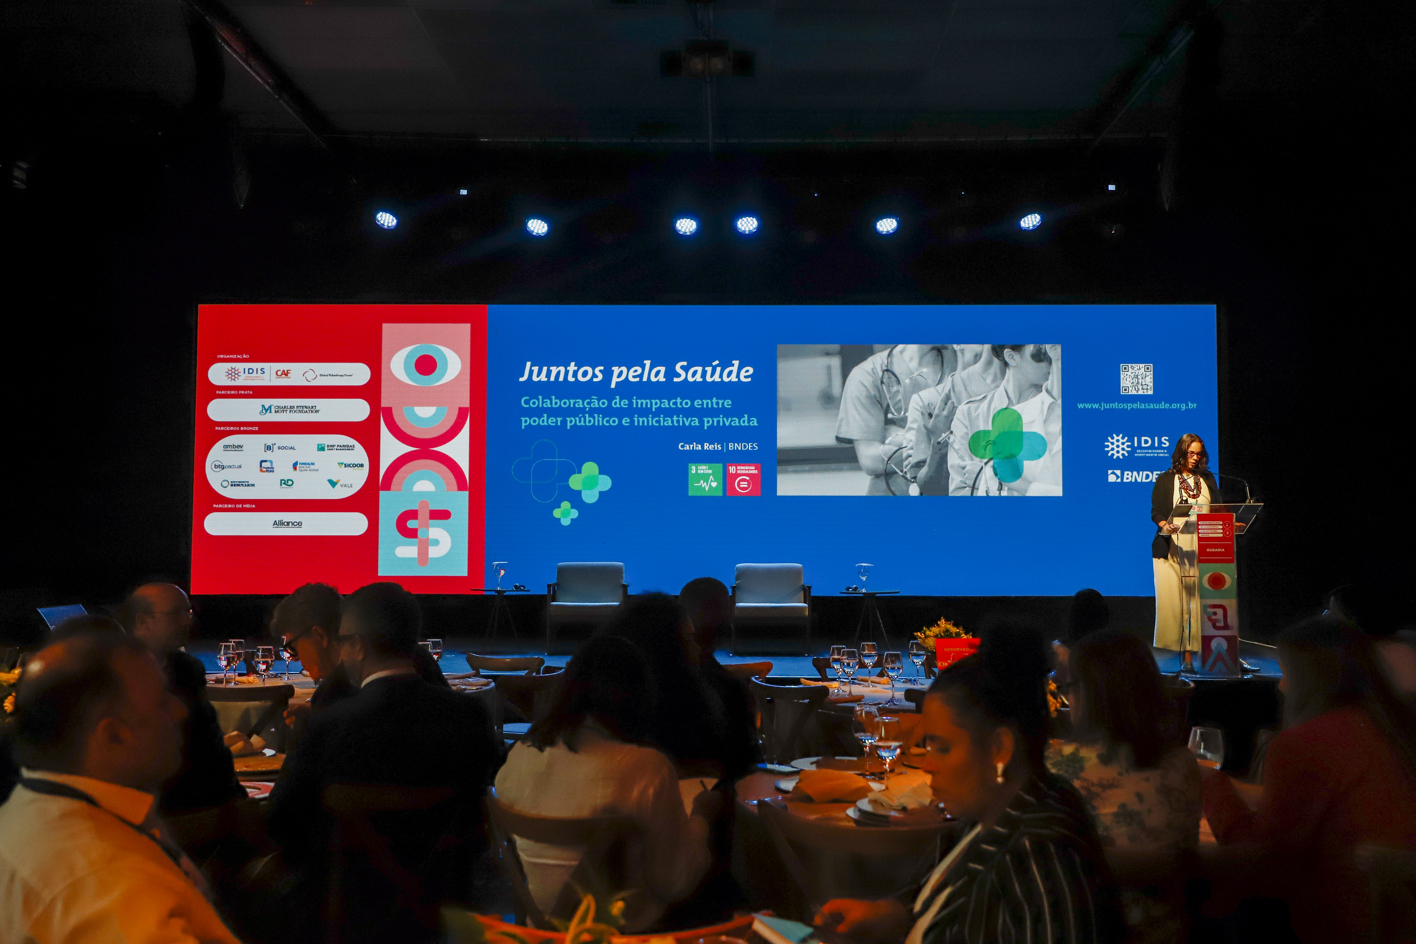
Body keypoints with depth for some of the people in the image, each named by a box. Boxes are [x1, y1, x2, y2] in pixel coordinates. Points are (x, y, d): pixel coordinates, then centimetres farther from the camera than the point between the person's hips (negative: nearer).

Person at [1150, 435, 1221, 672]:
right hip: (1172, 548, -2)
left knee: (1198, 601, -3)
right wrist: (1165, 525, -19)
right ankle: (1176, 649, -2)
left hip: (1201, 548, 2)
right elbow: (1155, 511, 1)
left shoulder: (1208, 480, 16)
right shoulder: (1165, 480, 7)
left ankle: (1188, 654, -1)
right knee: (1171, 599, -8)